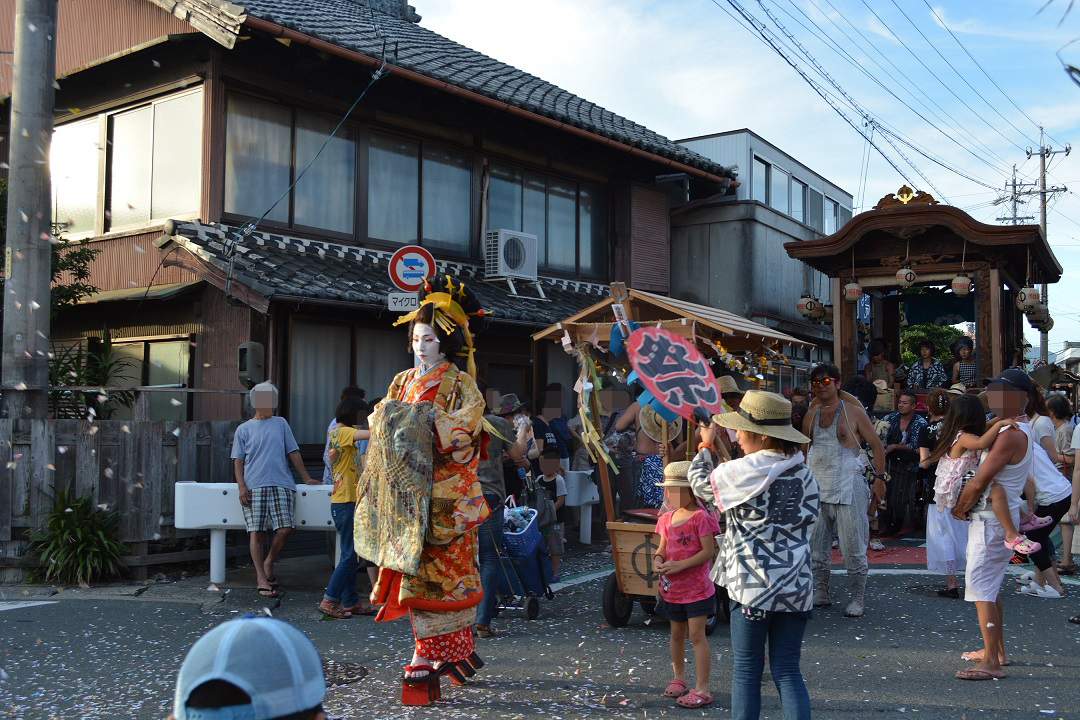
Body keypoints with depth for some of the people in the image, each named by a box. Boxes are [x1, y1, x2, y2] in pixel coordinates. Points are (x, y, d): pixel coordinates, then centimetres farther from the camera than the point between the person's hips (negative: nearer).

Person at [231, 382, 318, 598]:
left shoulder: (280, 424, 17)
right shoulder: (244, 429, 12)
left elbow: (293, 453, 18)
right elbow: (238, 461, 8)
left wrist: (306, 478, 14)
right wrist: (241, 487, -5)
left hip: (281, 485, 2)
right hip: (254, 486, -1)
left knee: (284, 529, -10)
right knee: (257, 532, -6)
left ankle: (268, 564, 13)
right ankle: (261, 579, 0)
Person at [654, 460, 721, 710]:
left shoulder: (700, 517, -16)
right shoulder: (667, 518, 6)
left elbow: (708, 551, -19)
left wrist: (679, 565, -24)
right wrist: (658, 559, -12)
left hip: (696, 588, -7)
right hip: (672, 588, 7)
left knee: (696, 635, -6)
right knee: (677, 634, 18)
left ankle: (701, 689, 0)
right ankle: (679, 678, 34)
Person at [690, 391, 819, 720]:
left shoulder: (743, 471, -12)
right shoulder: (805, 474, 4)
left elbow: (701, 483, 5)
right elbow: (810, 525, 12)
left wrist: (706, 445, 20)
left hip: (753, 585, -5)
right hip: (797, 586, 5)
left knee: (746, 671, 8)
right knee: (788, 671, 10)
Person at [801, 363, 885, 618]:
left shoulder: (854, 412, -3)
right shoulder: (811, 414, 10)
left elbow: (876, 445, 1)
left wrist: (879, 477, -6)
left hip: (849, 487, -5)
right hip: (817, 487, 5)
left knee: (853, 546, -3)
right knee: (816, 545, 8)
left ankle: (857, 599, 8)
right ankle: (820, 594, 19)